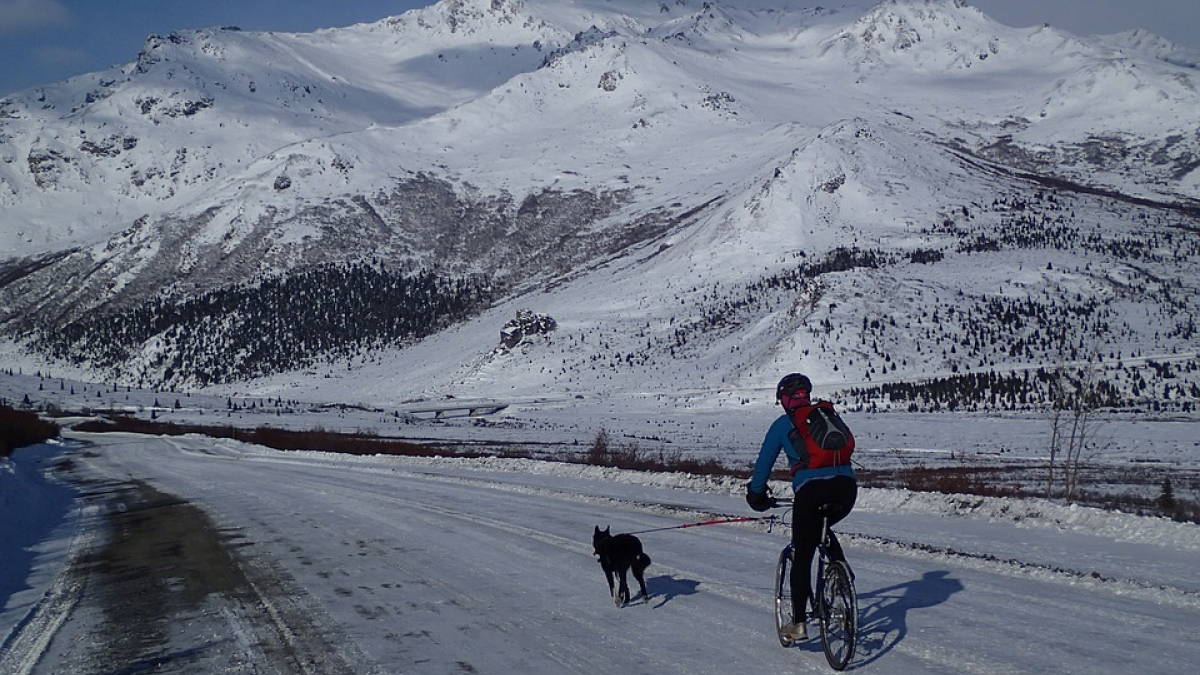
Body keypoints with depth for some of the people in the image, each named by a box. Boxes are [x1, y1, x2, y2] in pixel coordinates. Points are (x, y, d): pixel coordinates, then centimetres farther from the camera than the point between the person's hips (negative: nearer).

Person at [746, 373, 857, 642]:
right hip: (846, 487, 4)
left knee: (802, 557, 7)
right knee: (821, 530, 34)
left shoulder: (783, 424, 13)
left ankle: (799, 623, 6)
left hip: (811, 489, -4)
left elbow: (764, 461, 16)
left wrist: (756, 494, 31)